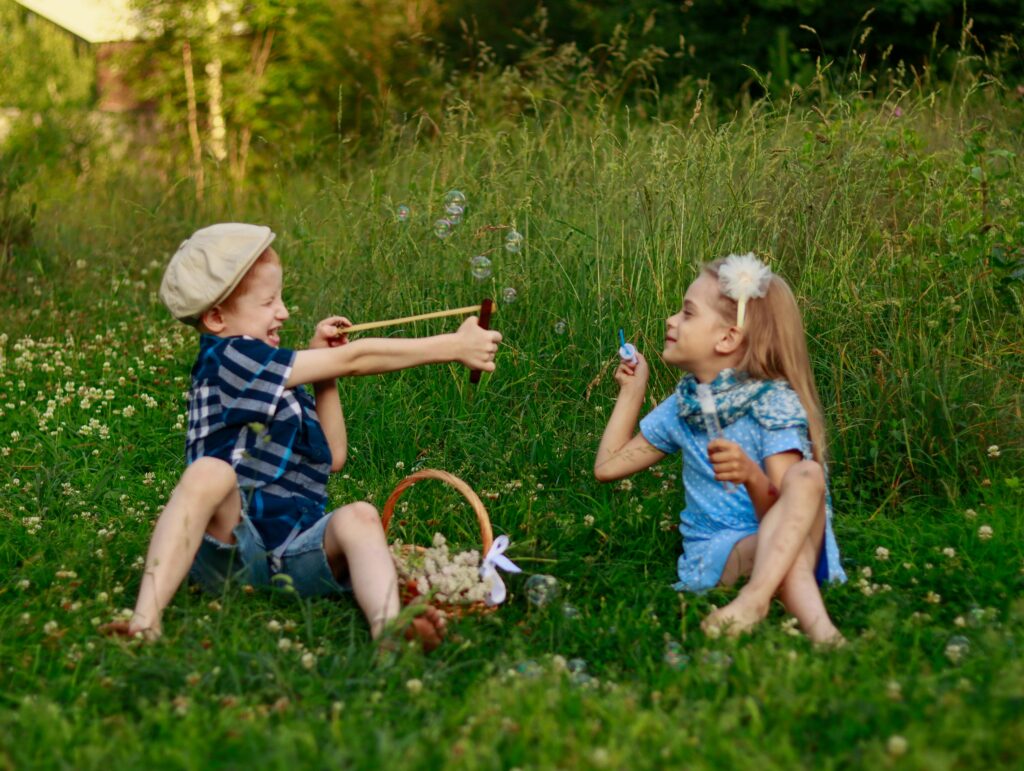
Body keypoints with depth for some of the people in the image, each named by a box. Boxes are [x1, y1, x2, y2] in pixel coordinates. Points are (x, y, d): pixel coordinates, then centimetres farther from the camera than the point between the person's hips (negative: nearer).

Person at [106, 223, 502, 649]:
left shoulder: (276, 379, 22)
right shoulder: (230, 358, -4)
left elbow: (332, 457, 21)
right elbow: (354, 359, -4)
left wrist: (321, 365, 16)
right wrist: (454, 347, -1)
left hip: (296, 558, 6)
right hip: (230, 550, -6)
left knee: (358, 517, -25)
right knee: (211, 472, -35)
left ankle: (387, 625, -56)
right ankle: (146, 619, -46)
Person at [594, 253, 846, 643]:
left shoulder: (774, 403, -7)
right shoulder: (680, 409, 12)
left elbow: (780, 513, -16)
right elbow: (608, 466, 20)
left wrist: (752, 476, -39)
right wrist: (632, 389, 19)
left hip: (795, 545, -2)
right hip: (714, 552, 3)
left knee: (807, 475, -36)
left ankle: (755, 597, -52)